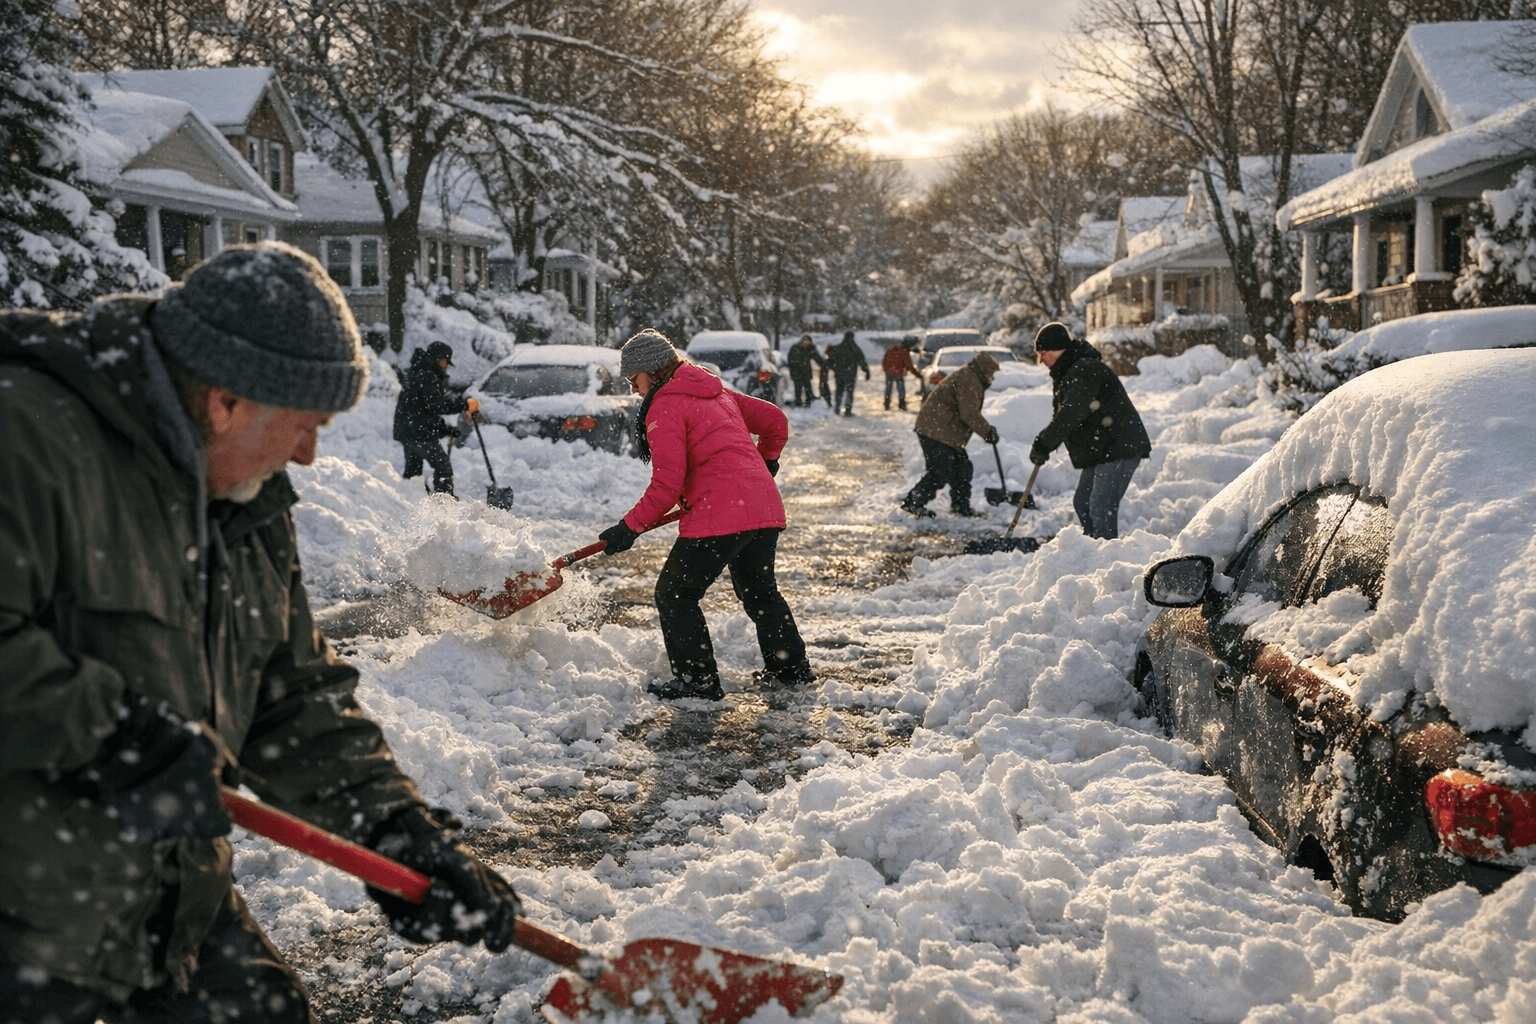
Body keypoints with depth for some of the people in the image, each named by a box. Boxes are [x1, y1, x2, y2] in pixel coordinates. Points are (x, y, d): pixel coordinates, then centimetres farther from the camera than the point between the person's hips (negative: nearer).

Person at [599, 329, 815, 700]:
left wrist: (629, 528, -5)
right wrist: (762, 465, 40)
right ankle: (790, 666, 32)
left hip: (719, 515, -9)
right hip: (765, 508, 9)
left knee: (675, 594, 4)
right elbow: (775, 421, 25)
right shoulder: (717, 392, 19)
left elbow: (667, 486, -13)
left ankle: (698, 680, 5)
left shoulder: (664, 408, -6)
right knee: (759, 591, 25)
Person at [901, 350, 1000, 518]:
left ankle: (961, 506, 22)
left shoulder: (967, 377, 22)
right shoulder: (969, 381, -14)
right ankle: (913, 502, -2)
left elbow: (969, 413, 27)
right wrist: (988, 432, -12)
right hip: (936, 431, -11)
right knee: (940, 473, -10)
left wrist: (987, 429, 19)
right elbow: (969, 415, -21)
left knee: (961, 468, 14)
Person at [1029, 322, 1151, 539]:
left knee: (1101, 507, -15)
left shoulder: (1085, 370, -18)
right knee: (1082, 504, 15)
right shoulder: (1066, 374, 16)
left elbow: (1071, 415, -27)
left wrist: (1043, 444, -23)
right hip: (1099, 450, 11)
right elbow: (1062, 417, 19)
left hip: (1120, 448, -11)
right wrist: (1043, 444, 5)